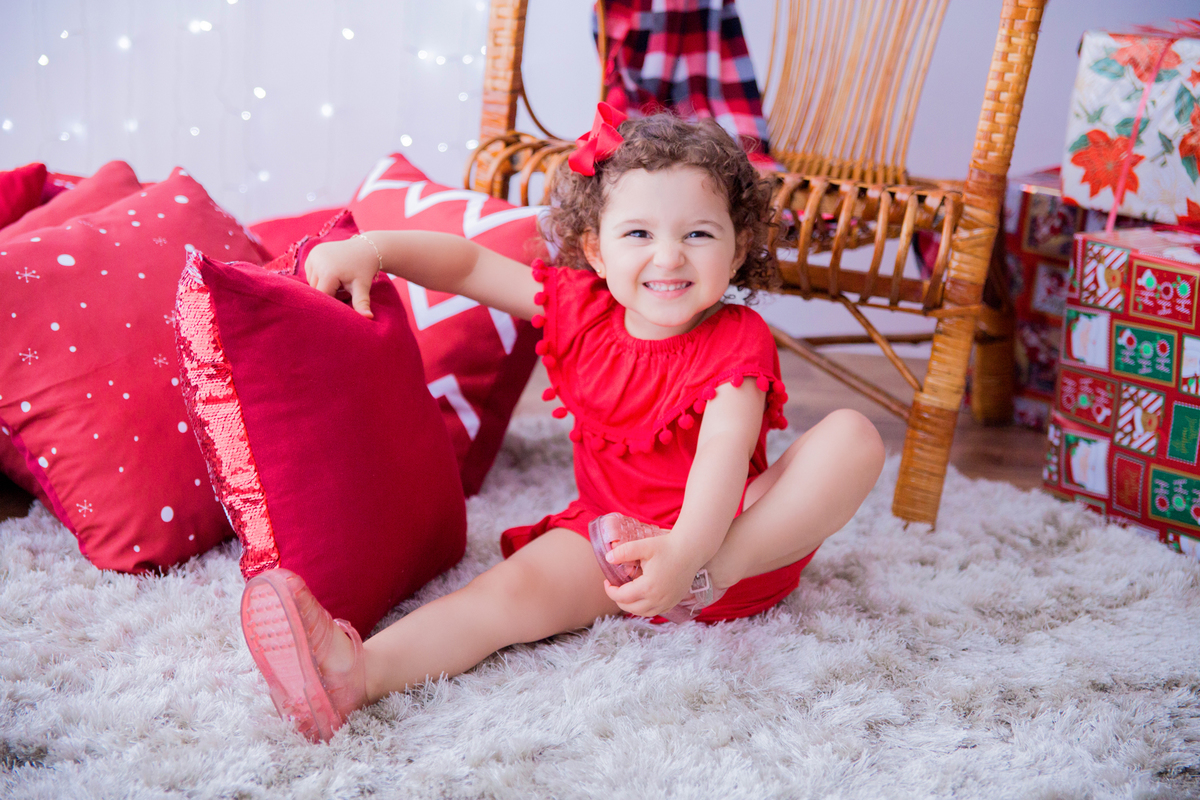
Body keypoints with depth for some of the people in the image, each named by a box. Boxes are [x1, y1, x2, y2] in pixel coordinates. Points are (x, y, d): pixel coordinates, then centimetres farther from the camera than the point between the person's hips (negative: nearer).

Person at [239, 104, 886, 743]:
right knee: (518, 585, -28)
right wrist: (370, 249, -9)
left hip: (729, 528, -2)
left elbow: (725, 449, -30)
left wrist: (687, 553, -48)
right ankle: (359, 673, -49)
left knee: (852, 435, -26)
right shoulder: (581, 310, 0)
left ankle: (725, 573, -40)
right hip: (608, 528, 2)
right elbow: (470, 264, 7)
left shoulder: (737, 342, -13)